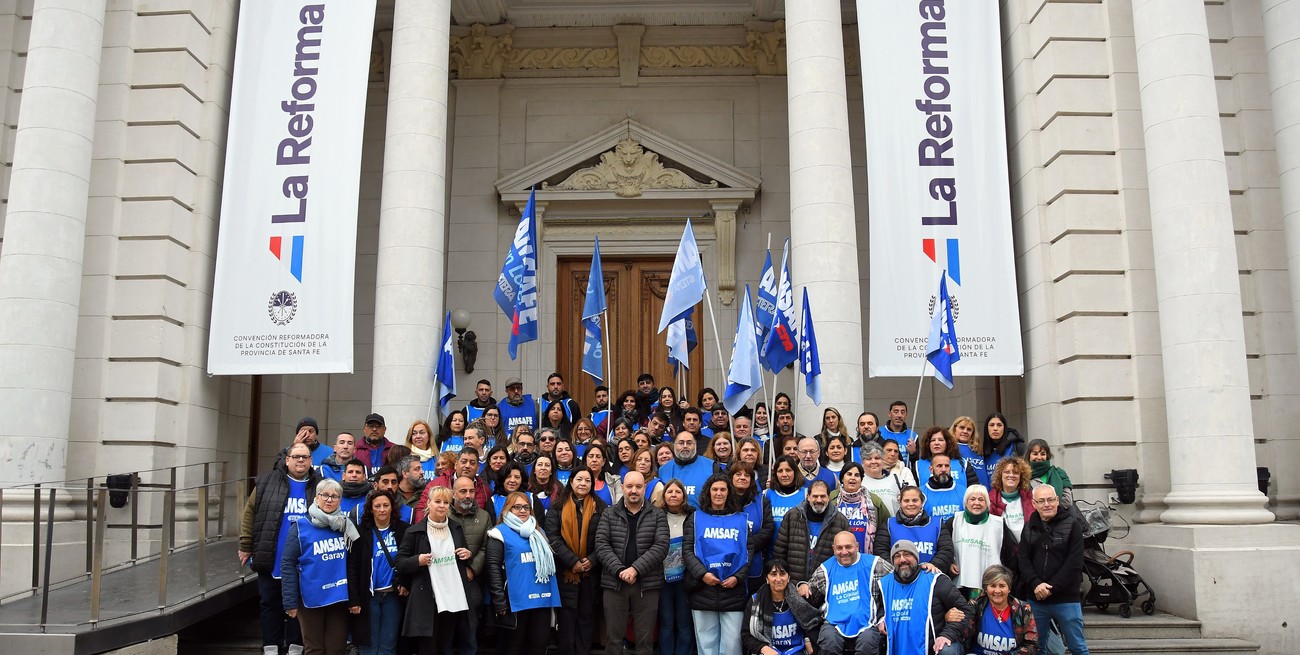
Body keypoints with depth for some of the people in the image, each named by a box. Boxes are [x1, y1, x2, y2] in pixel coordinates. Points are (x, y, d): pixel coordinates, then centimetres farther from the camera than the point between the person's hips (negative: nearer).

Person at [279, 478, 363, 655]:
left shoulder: (345, 527, 6)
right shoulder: (300, 527, -5)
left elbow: (352, 565, 8)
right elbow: (288, 564, -7)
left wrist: (355, 599, 5)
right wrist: (290, 601, -11)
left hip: (339, 599, 3)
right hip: (310, 599, -3)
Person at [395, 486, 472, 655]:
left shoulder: (457, 528, 11)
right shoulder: (415, 531, -4)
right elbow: (400, 563, -2)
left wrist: (468, 555, 1)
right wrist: (418, 561, -19)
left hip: (454, 599, 4)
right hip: (427, 601, -4)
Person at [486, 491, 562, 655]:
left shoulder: (538, 531, 17)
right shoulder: (500, 533, -3)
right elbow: (493, 567, -10)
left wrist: (551, 592, 15)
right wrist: (499, 601, -15)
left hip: (542, 597, 5)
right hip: (516, 599, -5)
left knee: (540, 639, 5)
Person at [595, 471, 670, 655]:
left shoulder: (657, 515, 3)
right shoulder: (609, 514, 6)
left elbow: (661, 546, -7)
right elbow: (601, 545, -2)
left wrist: (636, 569, -17)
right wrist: (619, 570, -15)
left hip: (647, 583, -1)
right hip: (614, 582, 1)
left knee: (645, 638, 6)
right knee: (613, 636, 7)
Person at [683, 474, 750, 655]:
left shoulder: (741, 520, 12)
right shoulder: (696, 518, 9)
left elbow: (749, 552, 8)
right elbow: (687, 551, 1)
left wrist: (738, 577, -7)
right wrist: (702, 574, -13)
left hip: (733, 592, 0)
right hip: (703, 592, 0)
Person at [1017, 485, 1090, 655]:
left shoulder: (1072, 526, -2)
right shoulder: (1029, 528, 9)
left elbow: (1074, 563, -10)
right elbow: (1023, 561, 2)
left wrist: (1052, 588, -15)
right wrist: (1036, 584, -15)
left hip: (1066, 599, -3)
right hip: (1035, 599, 3)